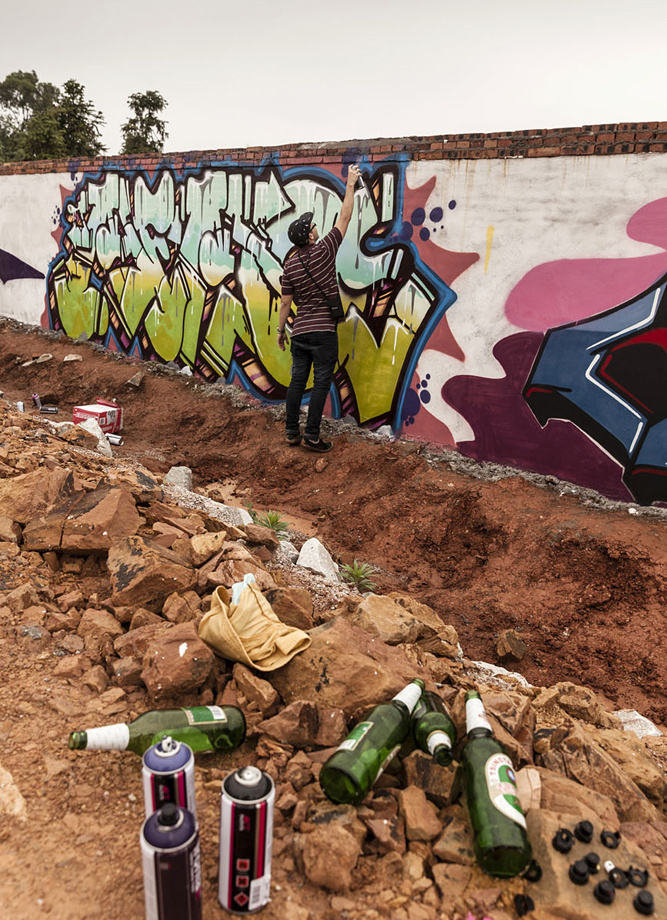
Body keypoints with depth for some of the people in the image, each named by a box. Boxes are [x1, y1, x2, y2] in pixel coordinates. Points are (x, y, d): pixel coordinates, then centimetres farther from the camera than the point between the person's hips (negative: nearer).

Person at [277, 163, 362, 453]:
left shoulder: (289, 265, 2)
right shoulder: (323, 250, -9)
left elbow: (285, 303, 5)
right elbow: (344, 217, 0)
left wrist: (280, 330, 16)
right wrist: (350, 184, 11)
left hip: (299, 332, 5)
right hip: (323, 331, -5)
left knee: (297, 381, 11)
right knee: (321, 383, 1)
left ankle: (292, 432, 17)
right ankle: (311, 435, 1)